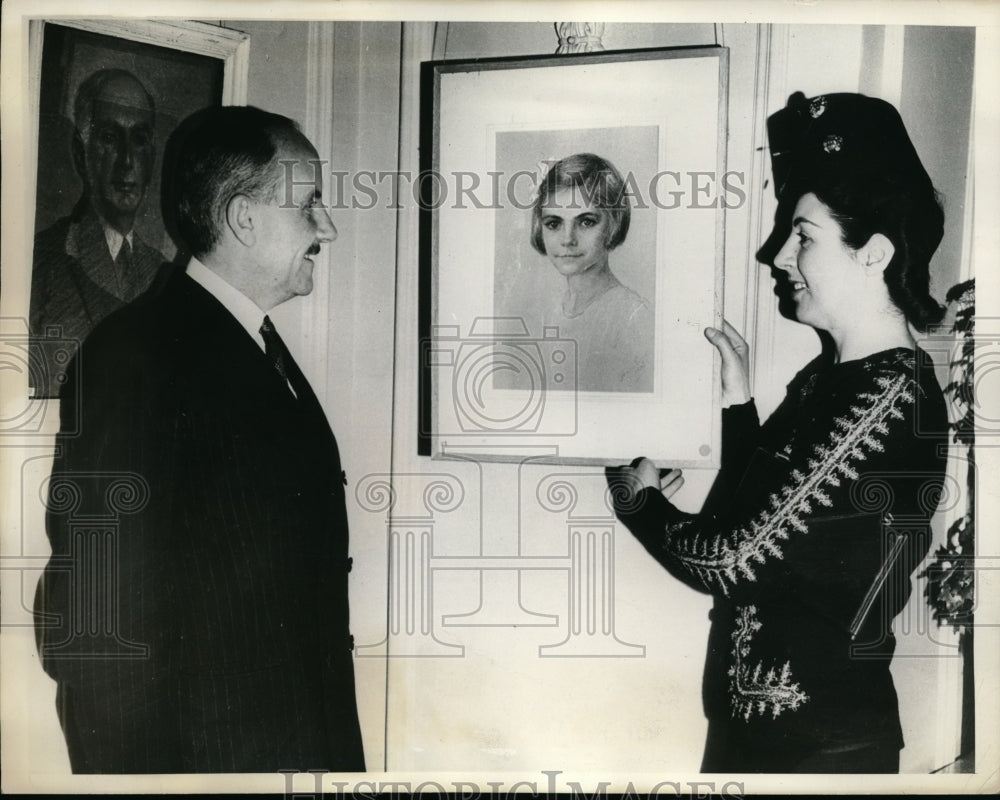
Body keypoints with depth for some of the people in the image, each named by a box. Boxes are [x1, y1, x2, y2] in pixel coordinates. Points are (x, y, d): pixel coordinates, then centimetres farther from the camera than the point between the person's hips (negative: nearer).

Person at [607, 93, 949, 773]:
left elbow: (733, 562, -23)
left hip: (819, 744, -7)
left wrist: (640, 499, -6)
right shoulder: (832, 378, 4)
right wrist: (737, 405, 3)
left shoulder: (890, 402, -22)